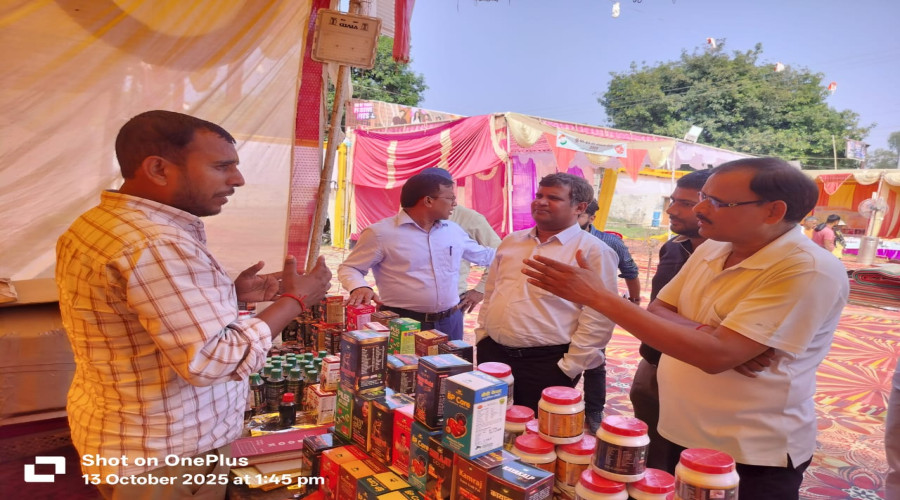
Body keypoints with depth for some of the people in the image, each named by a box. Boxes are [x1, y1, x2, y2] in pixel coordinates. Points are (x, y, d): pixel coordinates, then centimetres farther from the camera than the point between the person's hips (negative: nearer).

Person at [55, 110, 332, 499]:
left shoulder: (95, 223, 4)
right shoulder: (155, 244, -29)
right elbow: (215, 361, -30)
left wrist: (228, 294, 5)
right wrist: (295, 299, -19)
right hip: (165, 456, -9)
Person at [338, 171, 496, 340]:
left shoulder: (454, 230, 9)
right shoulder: (381, 232, -11)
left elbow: (482, 255, 24)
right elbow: (349, 268, -5)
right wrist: (359, 287, -25)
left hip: (450, 321, 6)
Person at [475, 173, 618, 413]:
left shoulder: (593, 251, -9)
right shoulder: (511, 242, 11)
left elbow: (598, 318, -14)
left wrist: (569, 368, -15)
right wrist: (481, 338, 13)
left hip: (546, 365, -6)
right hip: (492, 354, 6)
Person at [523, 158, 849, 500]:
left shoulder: (810, 272, -22)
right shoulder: (710, 250, 1)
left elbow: (717, 355, -30)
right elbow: (656, 312, 4)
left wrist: (599, 297, -31)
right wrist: (705, 332, -20)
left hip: (751, 455, -6)